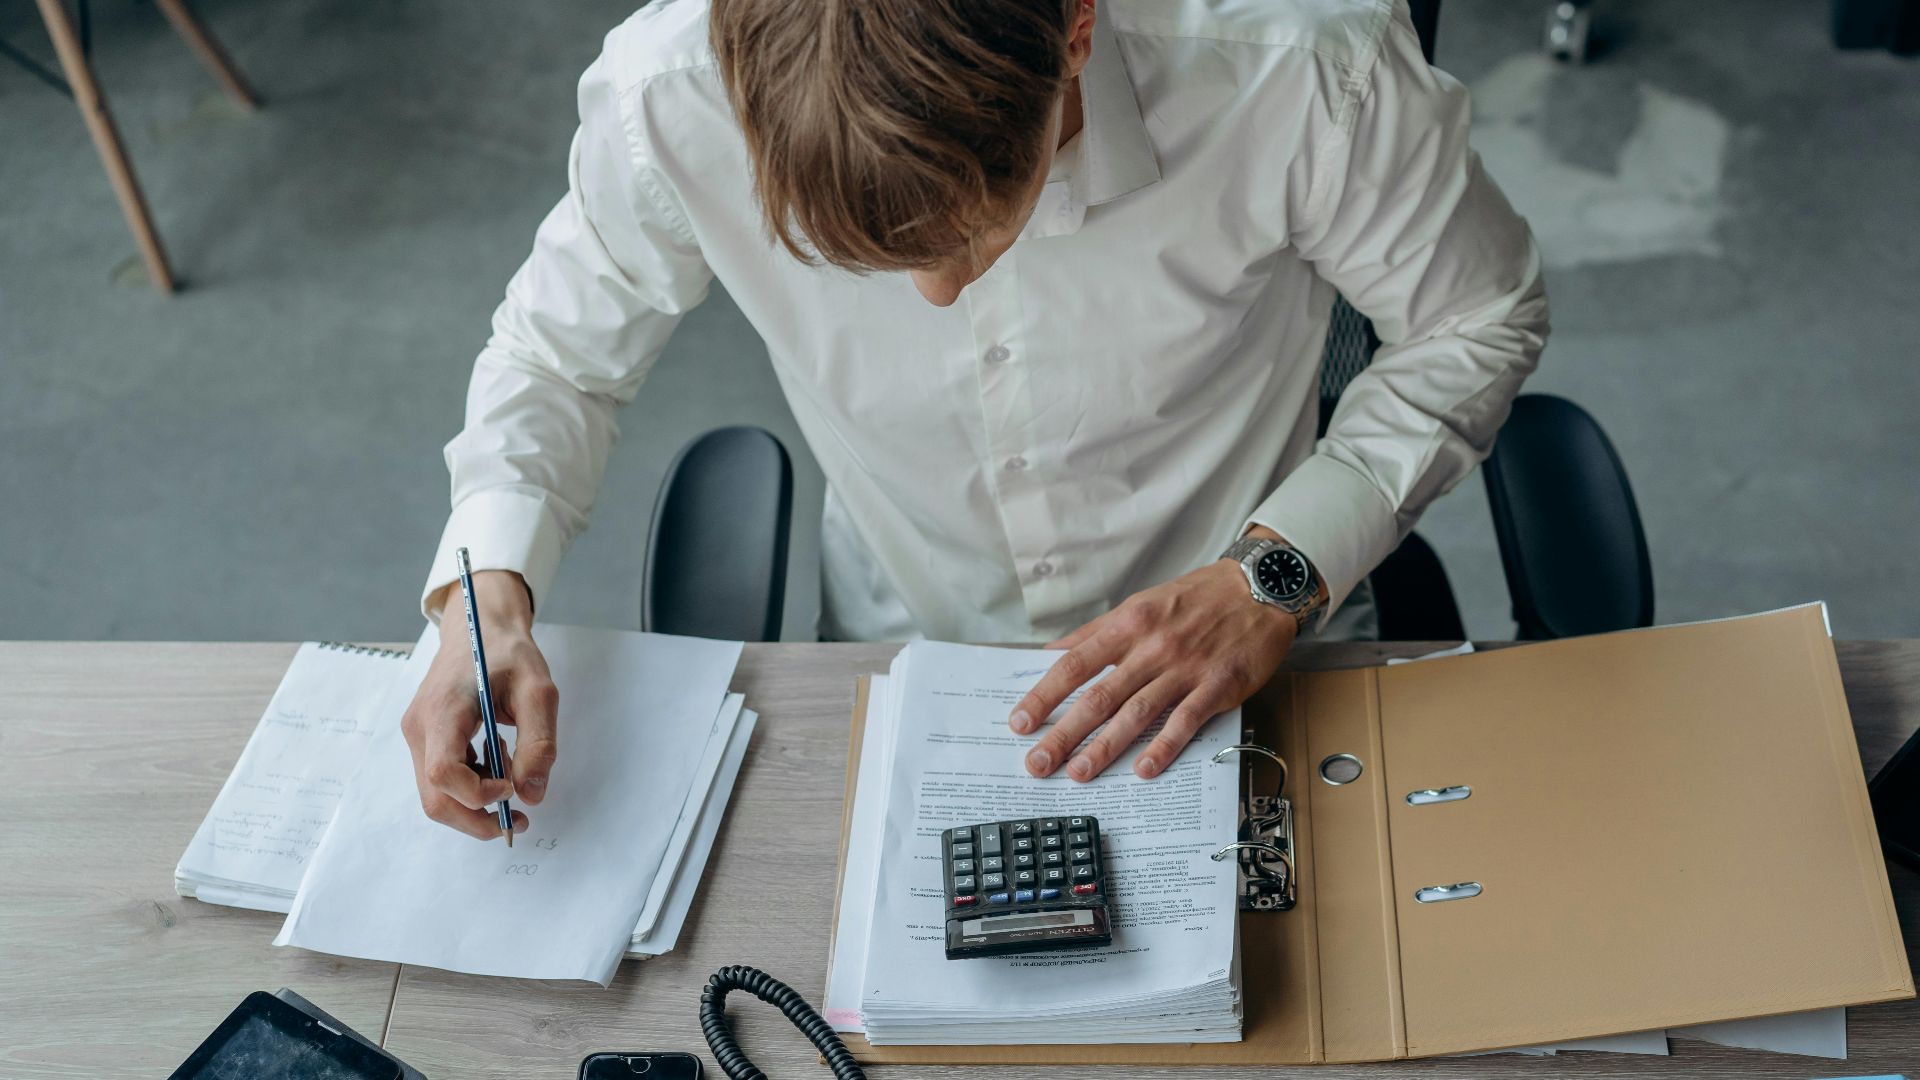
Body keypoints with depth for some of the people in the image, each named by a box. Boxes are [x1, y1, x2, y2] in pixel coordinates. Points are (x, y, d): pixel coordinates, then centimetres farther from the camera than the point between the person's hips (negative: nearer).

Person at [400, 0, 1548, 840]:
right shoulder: (670, 97, -27)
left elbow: (1482, 320, -10)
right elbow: (560, 349, -4)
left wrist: (1276, 575, -21)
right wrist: (488, 592, -21)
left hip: (1246, 654, -1)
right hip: (908, 668, 1)